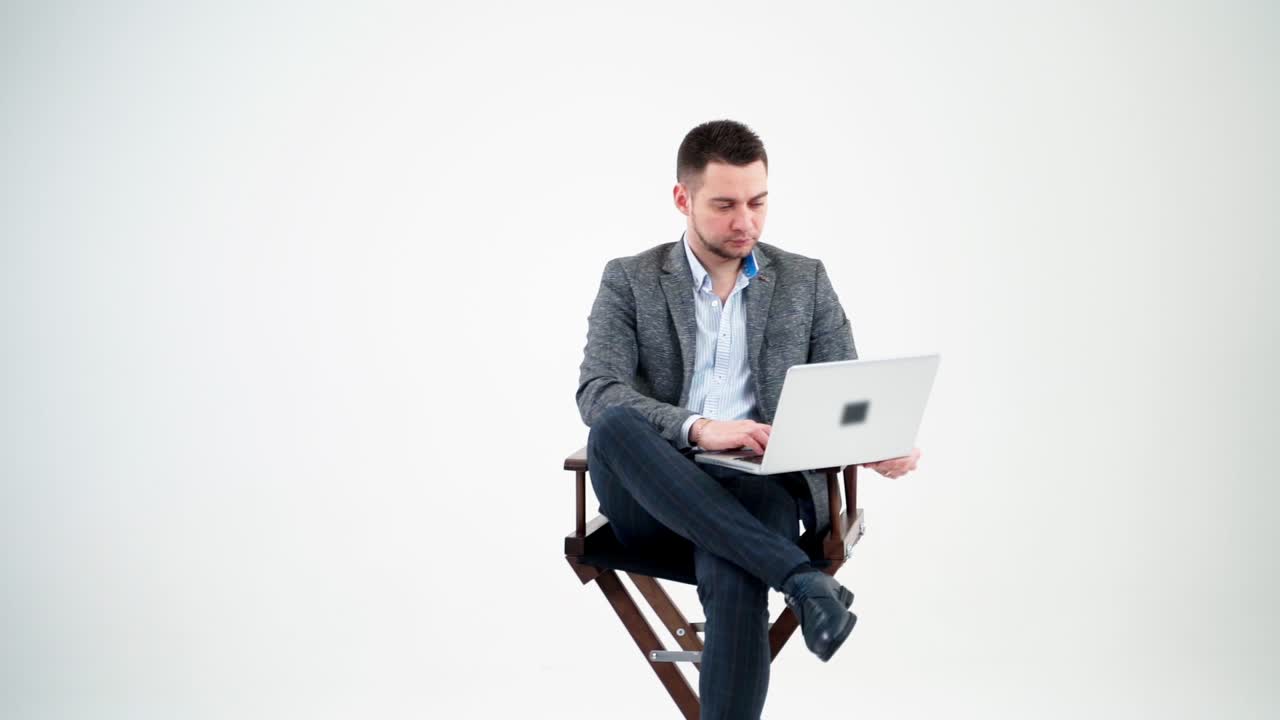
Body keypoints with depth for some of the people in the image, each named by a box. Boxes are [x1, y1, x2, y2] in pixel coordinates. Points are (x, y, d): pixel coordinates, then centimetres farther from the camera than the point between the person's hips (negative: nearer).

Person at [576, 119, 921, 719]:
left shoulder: (805, 281, 14)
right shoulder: (630, 280, 9)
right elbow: (596, 393, -6)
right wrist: (697, 428, -25)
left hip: (759, 487, 0)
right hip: (654, 502, 1)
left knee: (733, 578, -36)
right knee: (615, 426, -35)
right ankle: (798, 576, -37)